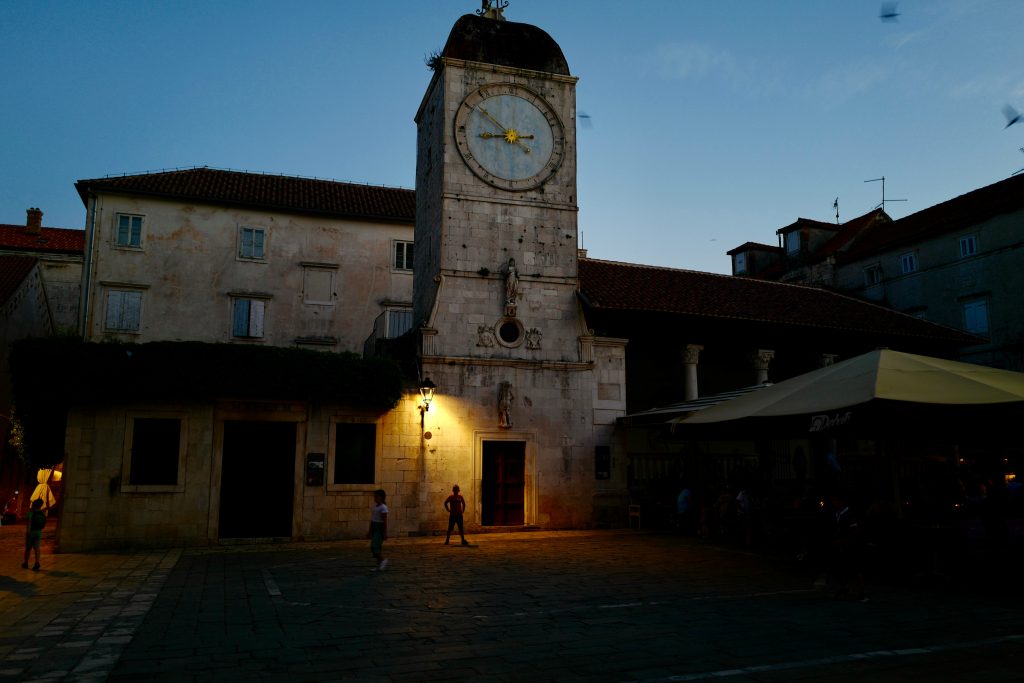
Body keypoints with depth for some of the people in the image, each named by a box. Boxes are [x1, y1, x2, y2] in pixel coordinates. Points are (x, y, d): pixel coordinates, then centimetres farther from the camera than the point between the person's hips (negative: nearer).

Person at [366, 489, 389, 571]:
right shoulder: (374, 506, 12)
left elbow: (385, 521, -15)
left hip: (380, 528, -8)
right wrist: (369, 531, 17)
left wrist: (385, 533, -17)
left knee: (375, 546, -13)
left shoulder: (383, 507, -12)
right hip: (374, 527, 8)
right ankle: (379, 566, 13)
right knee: (377, 547, 8)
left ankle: (383, 561, 3)